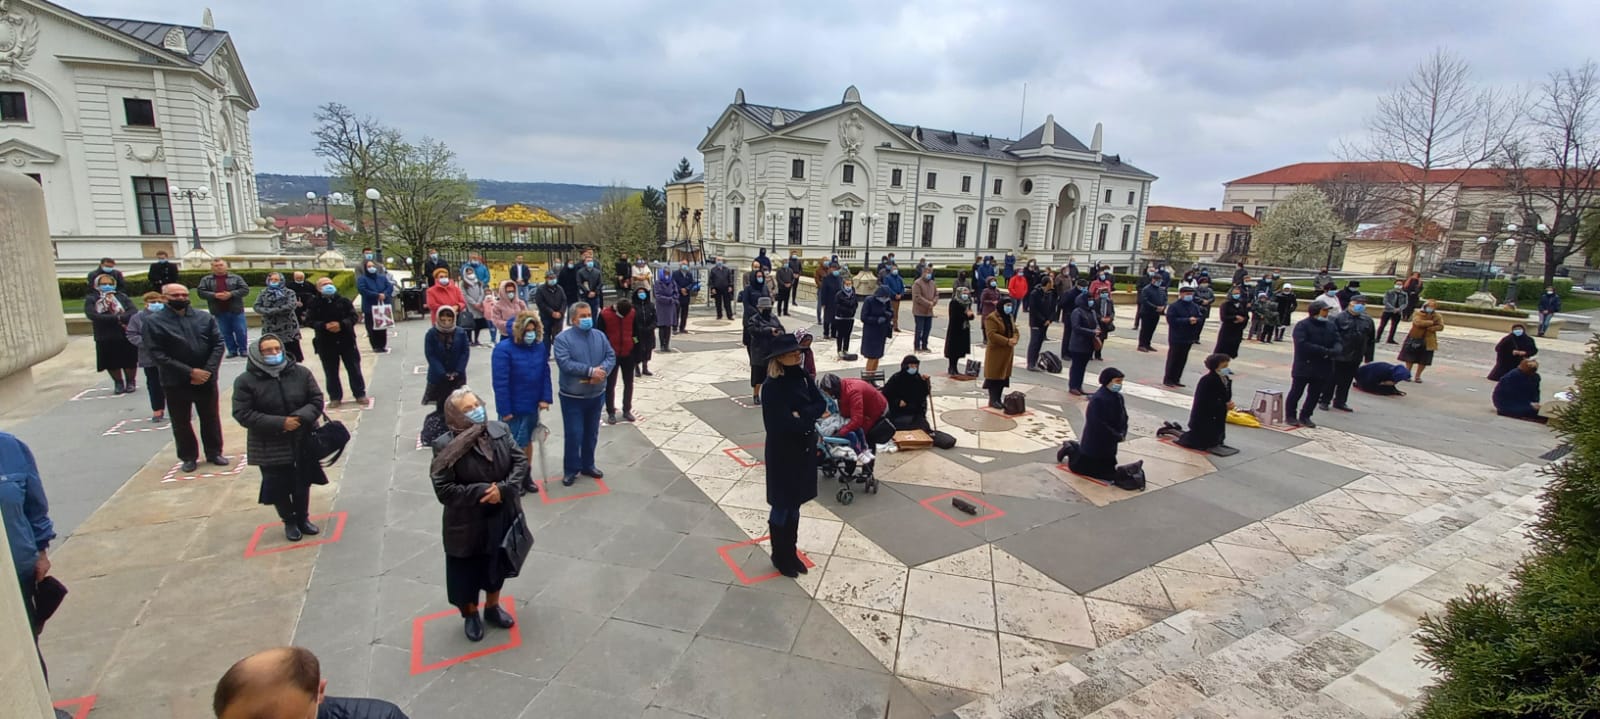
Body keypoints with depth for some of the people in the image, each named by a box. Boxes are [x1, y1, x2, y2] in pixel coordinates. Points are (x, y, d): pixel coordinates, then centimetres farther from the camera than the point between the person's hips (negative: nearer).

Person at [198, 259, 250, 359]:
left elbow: (245, 289, -4)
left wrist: (231, 294, -17)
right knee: (226, 333, 6)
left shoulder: (236, 278, 4)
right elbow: (200, 291, 0)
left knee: (241, 331, -1)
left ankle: (243, 350, 9)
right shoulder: (206, 280, 8)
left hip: (236, 310, -2)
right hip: (220, 311, 2)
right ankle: (232, 351, 13)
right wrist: (215, 295, -16)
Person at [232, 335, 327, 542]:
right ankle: (289, 522, 30)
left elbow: (317, 400, -1)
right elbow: (243, 414, -13)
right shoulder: (245, 380, -10)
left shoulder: (301, 372, -4)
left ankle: (303, 518, 35)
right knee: (278, 487, 7)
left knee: (302, 483, 15)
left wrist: (301, 417, -20)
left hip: (303, 441, 2)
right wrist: (280, 423, -23)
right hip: (270, 446, -2)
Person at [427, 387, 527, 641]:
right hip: (468, 524, -4)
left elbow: (521, 461, -5)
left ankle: (492, 607, 46)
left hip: (502, 517, 4)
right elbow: (443, 490, -20)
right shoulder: (446, 446, -19)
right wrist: (481, 491, -25)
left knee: (497, 565, 22)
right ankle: (470, 615, 42)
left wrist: (504, 488, -20)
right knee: (468, 572, 16)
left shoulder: (499, 430, -8)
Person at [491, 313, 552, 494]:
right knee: (512, 444, 8)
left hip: (532, 405, 5)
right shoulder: (503, 349, -19)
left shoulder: (540, 346, -2)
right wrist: (504, 410, -19)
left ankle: (526, 476, 35)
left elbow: (545, 373, 2)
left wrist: (545, 398, -7)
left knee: (527, 441, 19)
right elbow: (500, 382, -19)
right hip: (513, 407, -5)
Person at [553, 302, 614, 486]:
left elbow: (611, 357, -2)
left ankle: (588, 465, 33)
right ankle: (571, 469, 17)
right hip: (572, 397, -5)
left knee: (591, 433, 16)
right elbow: (564, 363, -23)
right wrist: (590, 371, -27)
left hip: (596, 395, 5)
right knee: (573, 434, 1)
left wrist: (602, 371, -23)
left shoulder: (600, 336, 3)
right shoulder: (563, 338, -12)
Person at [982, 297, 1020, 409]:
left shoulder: (1010, 317, 13)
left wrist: (1014, 339, -11)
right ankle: (993, 400, 4)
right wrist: (1007, 341, -26)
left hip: (1008, 352, 8)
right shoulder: (991, 318, -15)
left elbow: (1015, 331, 13)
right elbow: (991, 335, -23)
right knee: (994, 376, -3)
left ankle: (998, 399, 17)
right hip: (995, 351, -8)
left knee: (1004, 376, 10)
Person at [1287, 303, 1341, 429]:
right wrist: (1323, 351, -23)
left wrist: (1334, 351, -19)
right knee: (1296, 392, 5)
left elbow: (1337, 342, 4)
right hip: (1304, 366, -5)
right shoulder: (1303, 325, -11)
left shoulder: (1330, 325, 8)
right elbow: (1302, 344, -22)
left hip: (1323, 367, 6)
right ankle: (1291, 416, 18)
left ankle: (1305, 416, 22)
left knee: (1315, 394, 10)